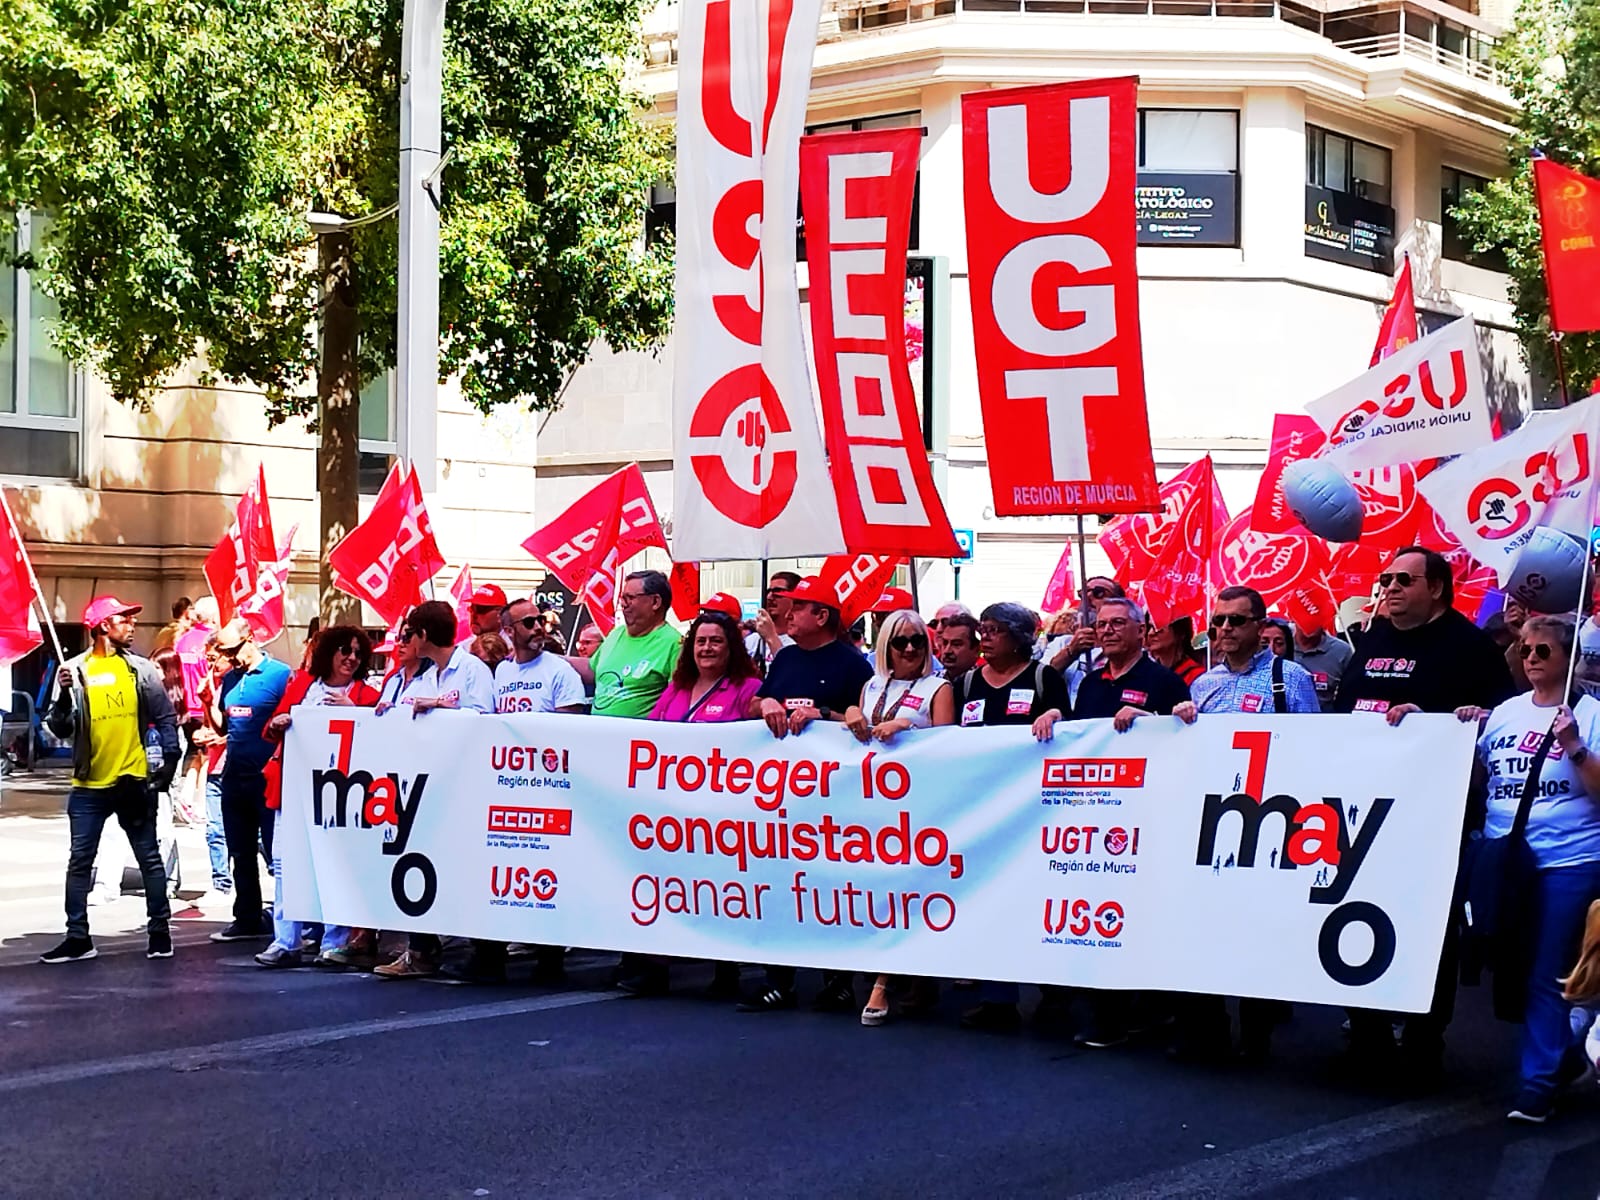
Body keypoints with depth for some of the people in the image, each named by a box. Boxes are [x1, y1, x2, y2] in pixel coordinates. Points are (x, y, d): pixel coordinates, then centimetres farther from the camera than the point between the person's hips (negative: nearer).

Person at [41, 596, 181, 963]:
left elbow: (166, 718, 3)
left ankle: (160, 932, 15)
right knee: (80, 862, 3)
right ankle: (78, 938, 9)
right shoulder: (75, 670, 1)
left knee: (149, 859, 6)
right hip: (89, 785, 0)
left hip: (134, 781, 0)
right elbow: (61, 729, 0)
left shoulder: (140, 668, 2)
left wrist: (169, 763, -6)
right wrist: (64, 694, -16)